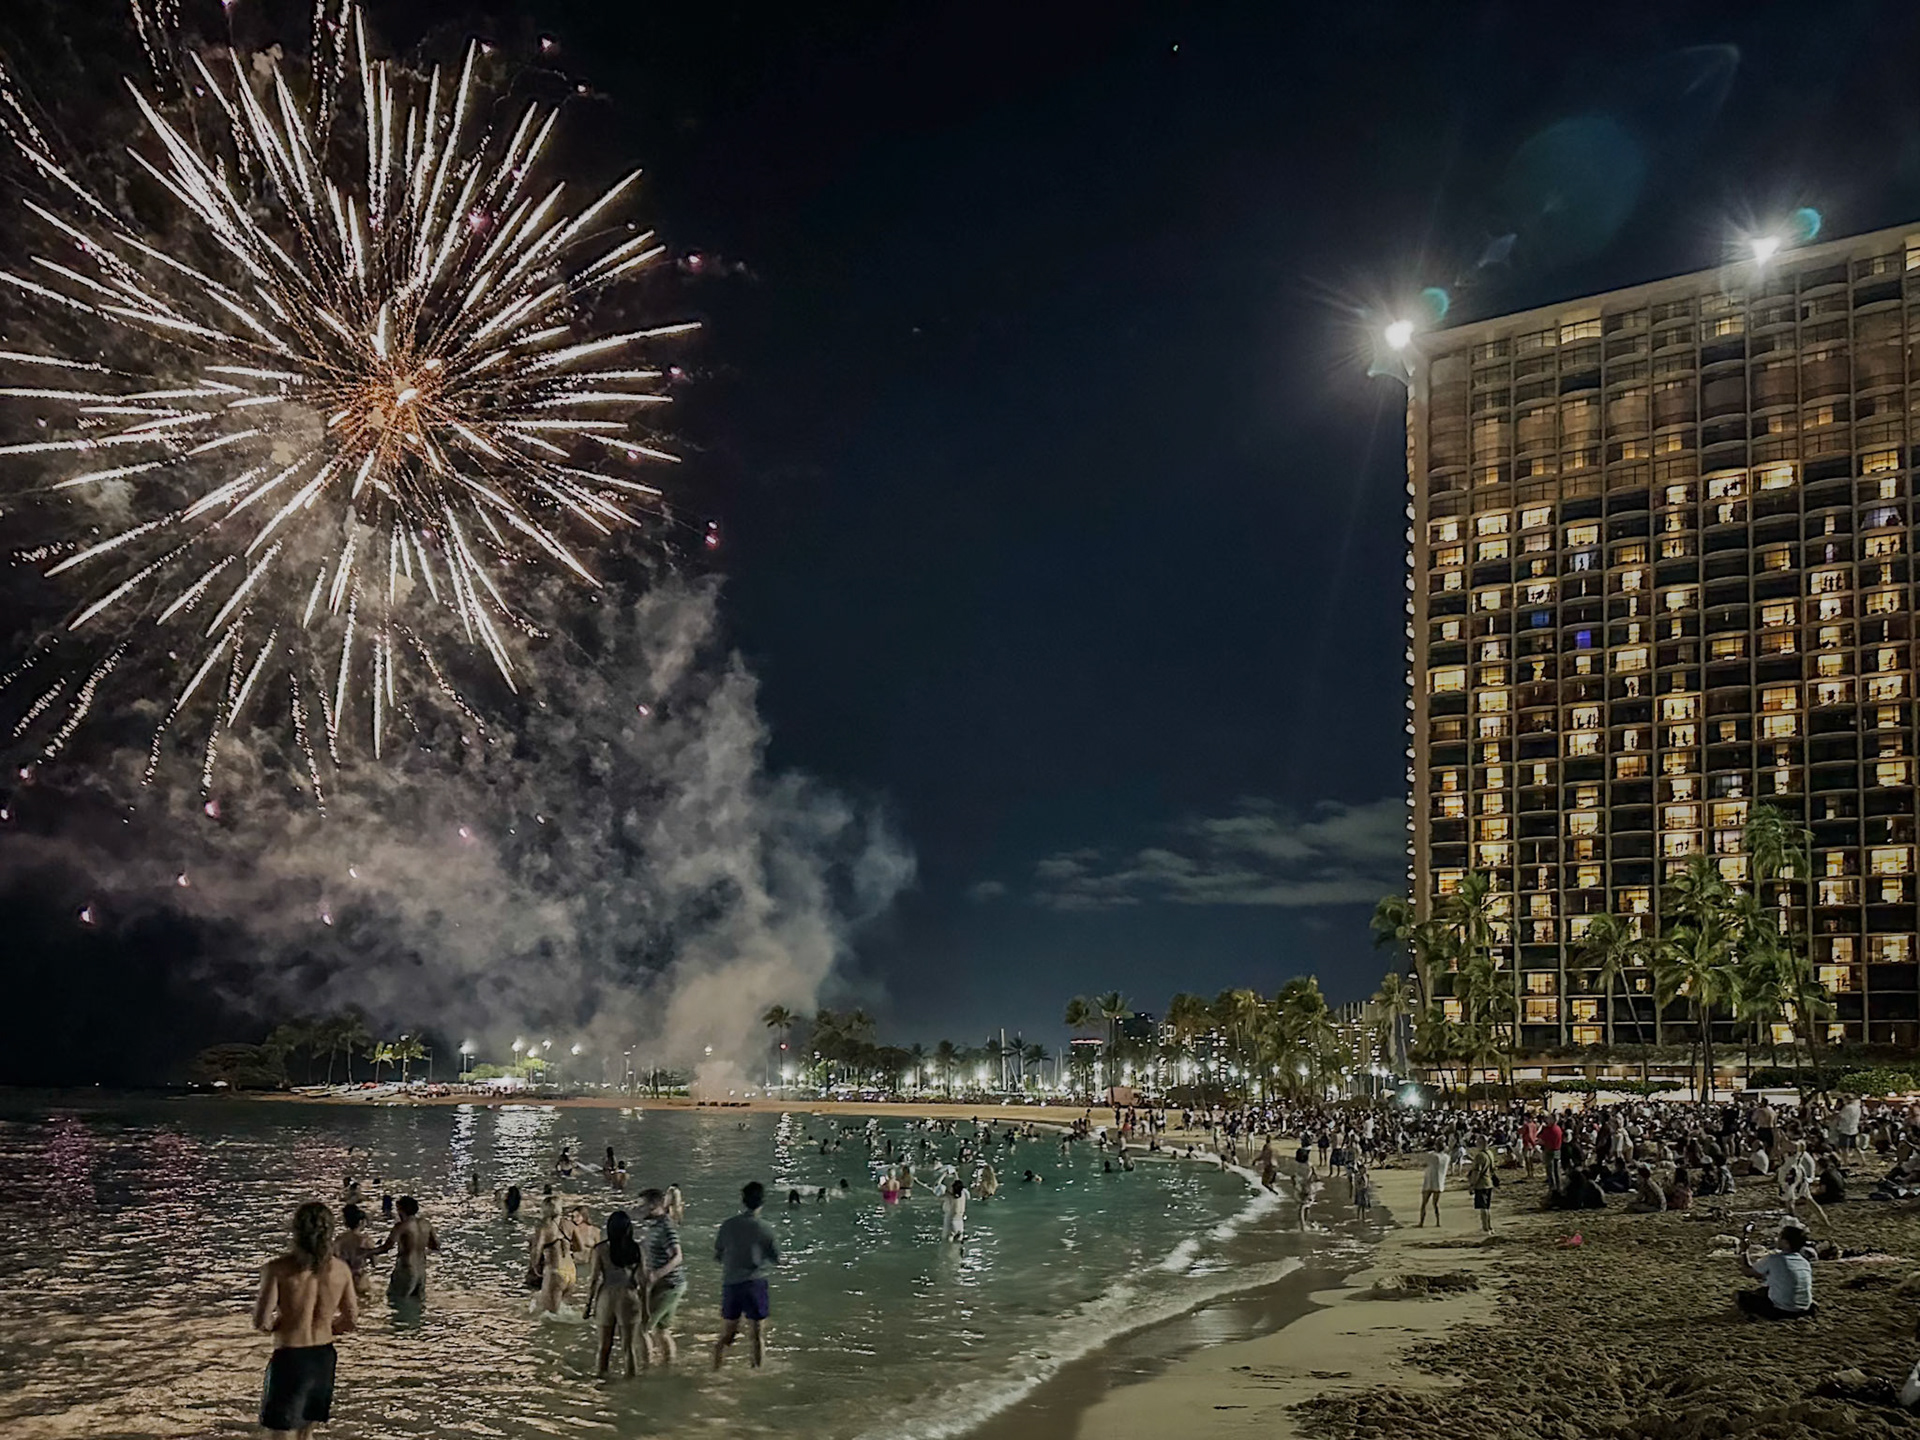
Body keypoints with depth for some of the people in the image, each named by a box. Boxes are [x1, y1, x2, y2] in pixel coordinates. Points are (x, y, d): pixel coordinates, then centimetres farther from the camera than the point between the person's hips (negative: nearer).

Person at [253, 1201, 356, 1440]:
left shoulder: (278, 1269, -16)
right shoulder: (341, 1269, -3)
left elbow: (261, 1324, -18)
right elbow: (350, 1321, 5)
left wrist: (278, 1324, 4)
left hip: (290, 1359, -5)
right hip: (324, 1357, 5)